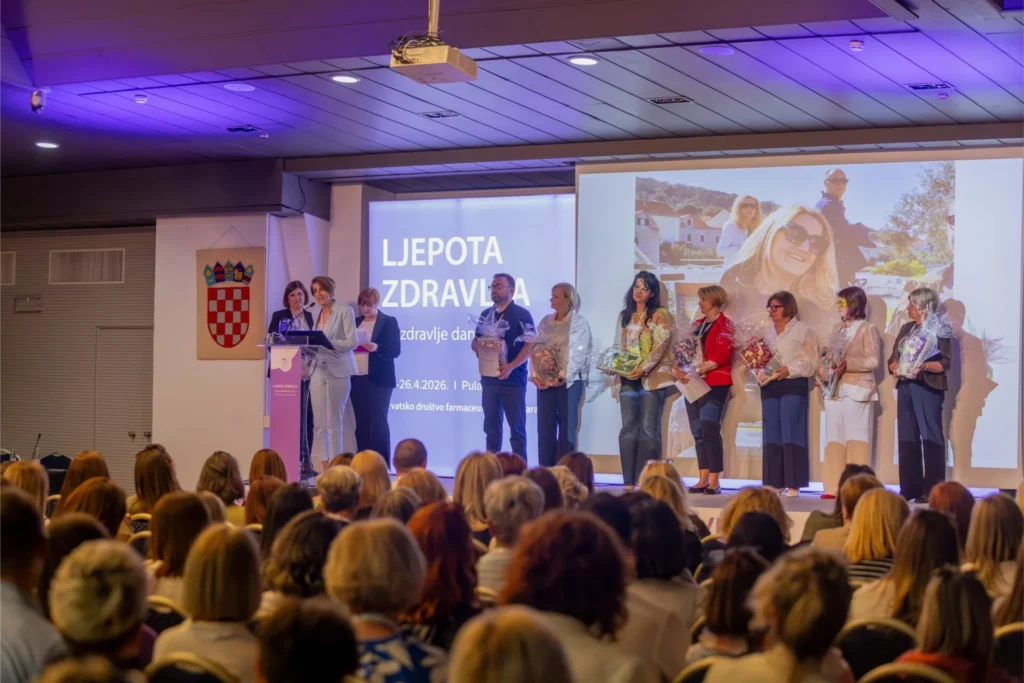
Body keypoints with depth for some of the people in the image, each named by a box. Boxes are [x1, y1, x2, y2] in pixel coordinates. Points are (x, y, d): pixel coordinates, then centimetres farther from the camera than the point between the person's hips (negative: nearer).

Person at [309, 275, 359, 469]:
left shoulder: (345, 311, -3)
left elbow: (352, 342, -10)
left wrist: (327, 343, -20)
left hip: (337, 371, -5)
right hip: (318, 370, 5)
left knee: (334, 422, -2)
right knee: (319, 422, 1)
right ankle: (322, 465, 4)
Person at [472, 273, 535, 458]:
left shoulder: (522, 315, -6)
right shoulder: (486, 315, 13)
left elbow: (530, 346, -12)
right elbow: (476, 340, 20)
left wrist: (511, 366, -23)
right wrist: (477, 347, -4)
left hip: (513, 380, -6)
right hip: (489, 378, 6)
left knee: (516, 428, -1)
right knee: (491, 427, 9)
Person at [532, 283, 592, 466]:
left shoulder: (579, 323, -2)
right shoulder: (545, 322, 14)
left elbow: (577, 354, -10)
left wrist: (562, 377, -17)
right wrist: (535, 375, -4)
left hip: (569, 381, -5)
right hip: (545, 382, 5)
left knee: (567, 429, -1)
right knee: (545, 429, 3)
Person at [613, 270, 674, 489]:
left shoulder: (660, 314, 1)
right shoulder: (624, 315, 17)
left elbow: (661, 345, -9)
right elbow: (618, 345, 18)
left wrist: (643, 368, -20)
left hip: (651, 378, -5)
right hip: (627, 378, 5)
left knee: (649, 428, -6)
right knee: (628, 428, 1)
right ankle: (629, 481, 2)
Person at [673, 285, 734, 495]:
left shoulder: (724, 324, -3)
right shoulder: (697, 325, 19)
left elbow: (724, 354, -15)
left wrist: (700, 369, -21)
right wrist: (677, 369, -6)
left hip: (714, 385, -8)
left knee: (709, 430, -13)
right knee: (697, 432, 6)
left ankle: (714, 481, -11)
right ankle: (703, 479, 10)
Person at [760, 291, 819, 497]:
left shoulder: (802, 331, -1)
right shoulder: (766, 332, 16)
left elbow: (809, 361, -7)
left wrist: (789, 370, -18)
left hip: (793, 385, -5)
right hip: (770, 387, 5)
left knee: (791, 433, -9)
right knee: (771, 434, 4)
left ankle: (793, 484, -7)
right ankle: (773, 483, 7)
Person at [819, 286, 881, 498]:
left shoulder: (867, 329, -1)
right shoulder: (837, 329, 18)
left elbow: (873, 360, -10)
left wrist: (848, 364, -21)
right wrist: (822, 371, 0)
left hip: (856, 390, -7)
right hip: (834, 390, 7)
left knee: (856, 438, -7)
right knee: (834, 438, 4)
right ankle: (835, 486, 5)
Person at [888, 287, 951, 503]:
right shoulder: (906, 329, 17)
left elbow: (945, 363, -10)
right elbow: (892, 358, 16)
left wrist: (924, 366, -25)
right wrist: (895, 367, -6)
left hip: (928, 387, -7)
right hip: (905, 386, 7)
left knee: (931, 436, -6)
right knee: (907, 437, 5)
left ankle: (932, 489, -6)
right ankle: (909, 488, 9)